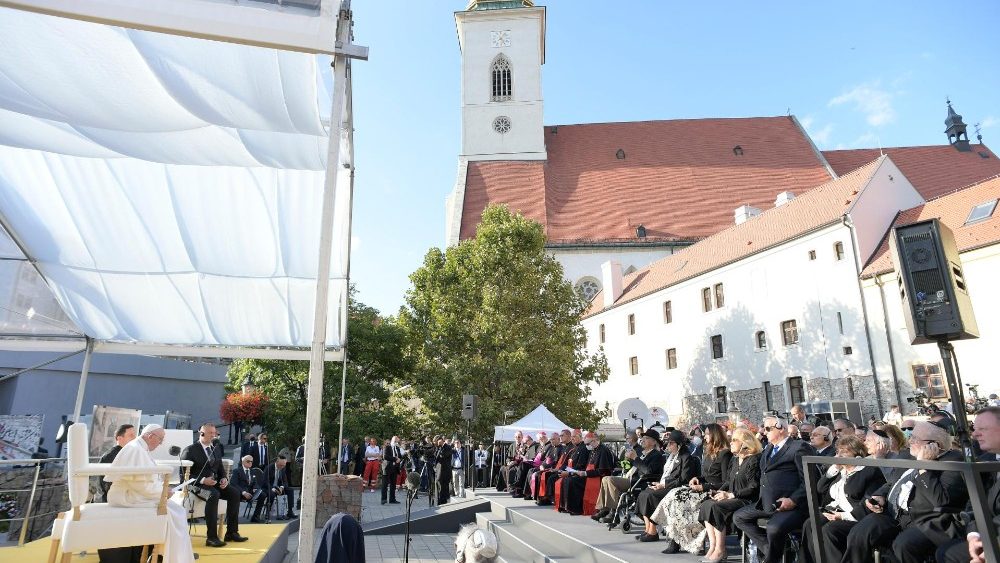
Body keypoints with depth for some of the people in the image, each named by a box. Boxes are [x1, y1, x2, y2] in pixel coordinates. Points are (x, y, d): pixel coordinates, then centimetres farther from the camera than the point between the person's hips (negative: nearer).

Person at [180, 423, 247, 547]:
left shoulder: (216, 449, 18)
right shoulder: (190, 450, -3)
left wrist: (224, 478, -1)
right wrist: (202, 480, -23)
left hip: (214, 482, 7)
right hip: (197, 484, -7)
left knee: (234, 493, -17)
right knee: (213, 495, -36)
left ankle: (232, 532, -11)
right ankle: (212, 537, -34)